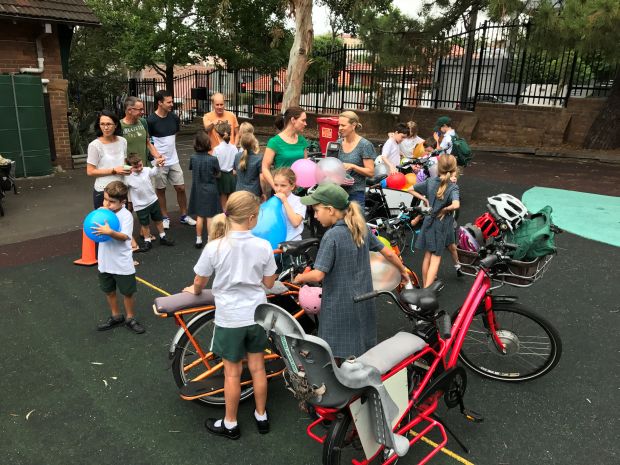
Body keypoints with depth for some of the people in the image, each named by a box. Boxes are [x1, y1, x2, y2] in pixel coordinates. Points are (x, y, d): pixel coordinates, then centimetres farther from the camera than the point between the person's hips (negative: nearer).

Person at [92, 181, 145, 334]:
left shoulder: (126, 215, -16)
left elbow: (124, 236, -26)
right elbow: (95, 229, 0)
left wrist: (110, 232, -42)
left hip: (122, 264, -5)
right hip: (105, 262, 5)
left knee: (128, 292, 9)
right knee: (109, 291, 19)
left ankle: (130, 318, 27)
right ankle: (116, 317, 37)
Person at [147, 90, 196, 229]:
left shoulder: (174, 117, 0)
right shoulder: (151, 120, -15)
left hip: (173, 160, 5)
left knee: (181, 188, 8)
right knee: (160, 190, 10)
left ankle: (184, 216, 22)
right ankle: (165, 217, 23)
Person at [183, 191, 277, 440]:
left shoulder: (214, 247, -18)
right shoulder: (263, 246, -13)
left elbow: (199, 283, -5)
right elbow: (269, 283, -1)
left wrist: (194, 290, 17)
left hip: (230, 319, -2)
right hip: (256, 315, 2)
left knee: (232, 373, 13)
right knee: (257, 367, 19)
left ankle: (230, 424, 31)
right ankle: (261, 417, 36)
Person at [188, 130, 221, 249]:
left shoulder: (193, 158, -9)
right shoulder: (213, 159, -16)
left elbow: (192, 171, 5)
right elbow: (218, 175, -4)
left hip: (198, 191, 3)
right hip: (210, 191, -3)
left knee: (199, 216, 13)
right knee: (210, 217, 6)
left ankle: (199, 240, 21)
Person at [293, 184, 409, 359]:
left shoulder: (332, 236, -20)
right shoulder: (361, 228, 0)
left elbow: (318, 275, -23)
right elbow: (388, 253, 7)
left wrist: (300, 277, -3)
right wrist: (403, 271, 24)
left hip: (339, 306, -7)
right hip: (363, 302, 7)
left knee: (335, 355, 6)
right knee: (363, 350, 22)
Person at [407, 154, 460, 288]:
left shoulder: (430, 181, -4)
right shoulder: (453, 187, -18)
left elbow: (411, 190, 4)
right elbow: (456, 205, -37)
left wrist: (424, 199, 3)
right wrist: (445, 210, -19)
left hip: (428, 221, 4)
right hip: (442, 223, -4)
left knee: (427, 255, 16)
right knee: (436, 257, 2)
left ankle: (425, 284, 28)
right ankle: (427, 289, -5)